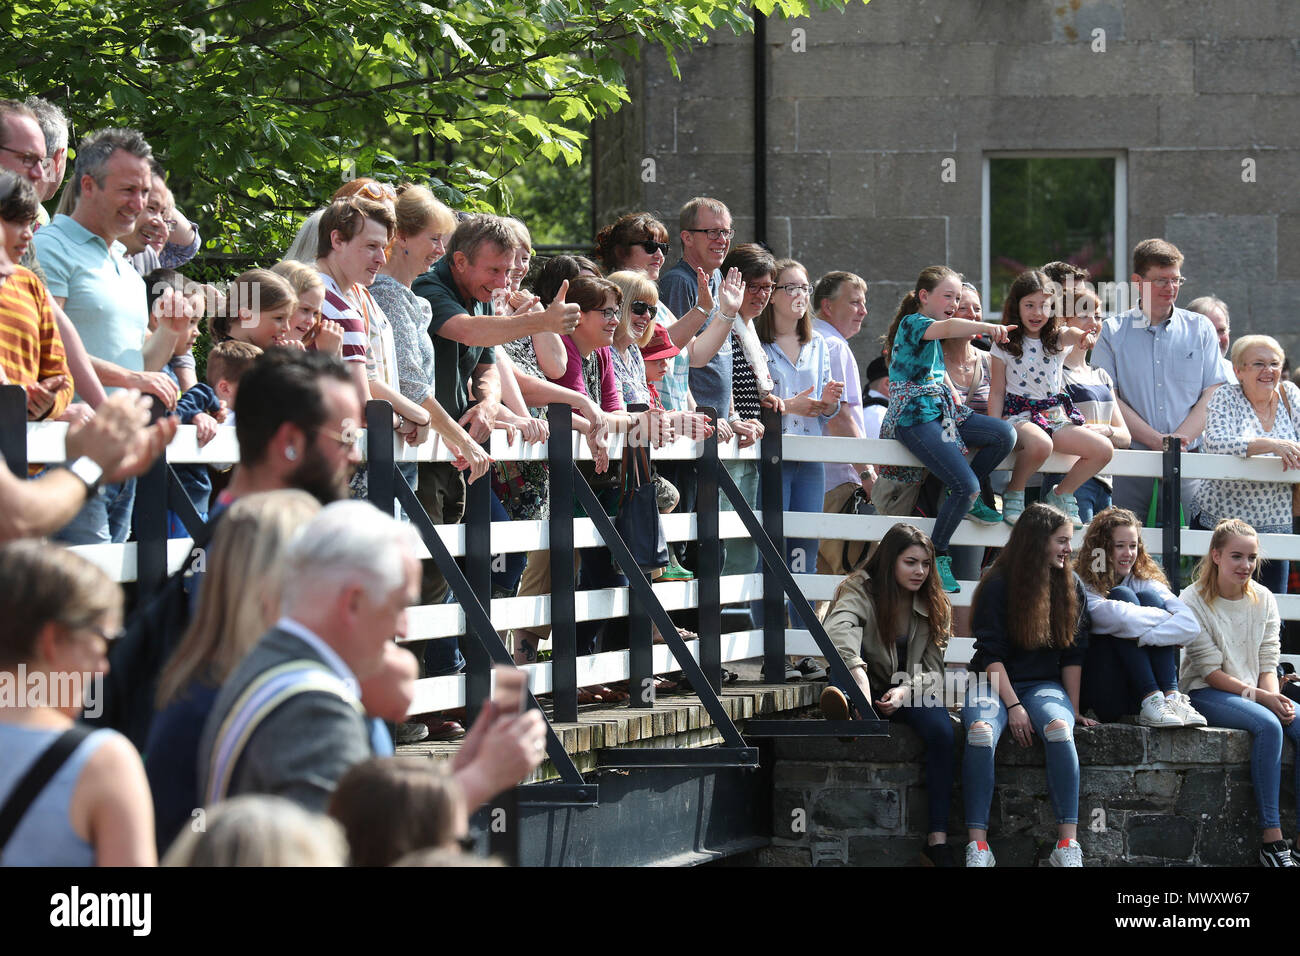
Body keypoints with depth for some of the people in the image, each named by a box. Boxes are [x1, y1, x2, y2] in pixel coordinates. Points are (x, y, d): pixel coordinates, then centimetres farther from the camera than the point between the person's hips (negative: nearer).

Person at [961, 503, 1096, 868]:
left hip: (1044, 684, 2)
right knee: (981, 732, -36)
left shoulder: (1071, 586, 8)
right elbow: (991, 653, -7)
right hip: (994, 682, -2)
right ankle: (977, 845, -34)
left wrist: (1074, 708, 2)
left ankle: (1068, 844, -34)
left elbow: (1073, 654, 9)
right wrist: (1013, 705, -17)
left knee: (1059, 728, -33)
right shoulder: (998, 586, -3)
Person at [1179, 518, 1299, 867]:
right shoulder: (1194, 600, -7)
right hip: (1207, 693, -5)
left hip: (1257, 692, 5)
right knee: (1268, 725, -33)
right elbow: (1211, 670, -11)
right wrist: (1258, 697, -21)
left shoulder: (1263, 599, 9)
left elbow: (1267, 663, 6)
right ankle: (1271, 840, -34)